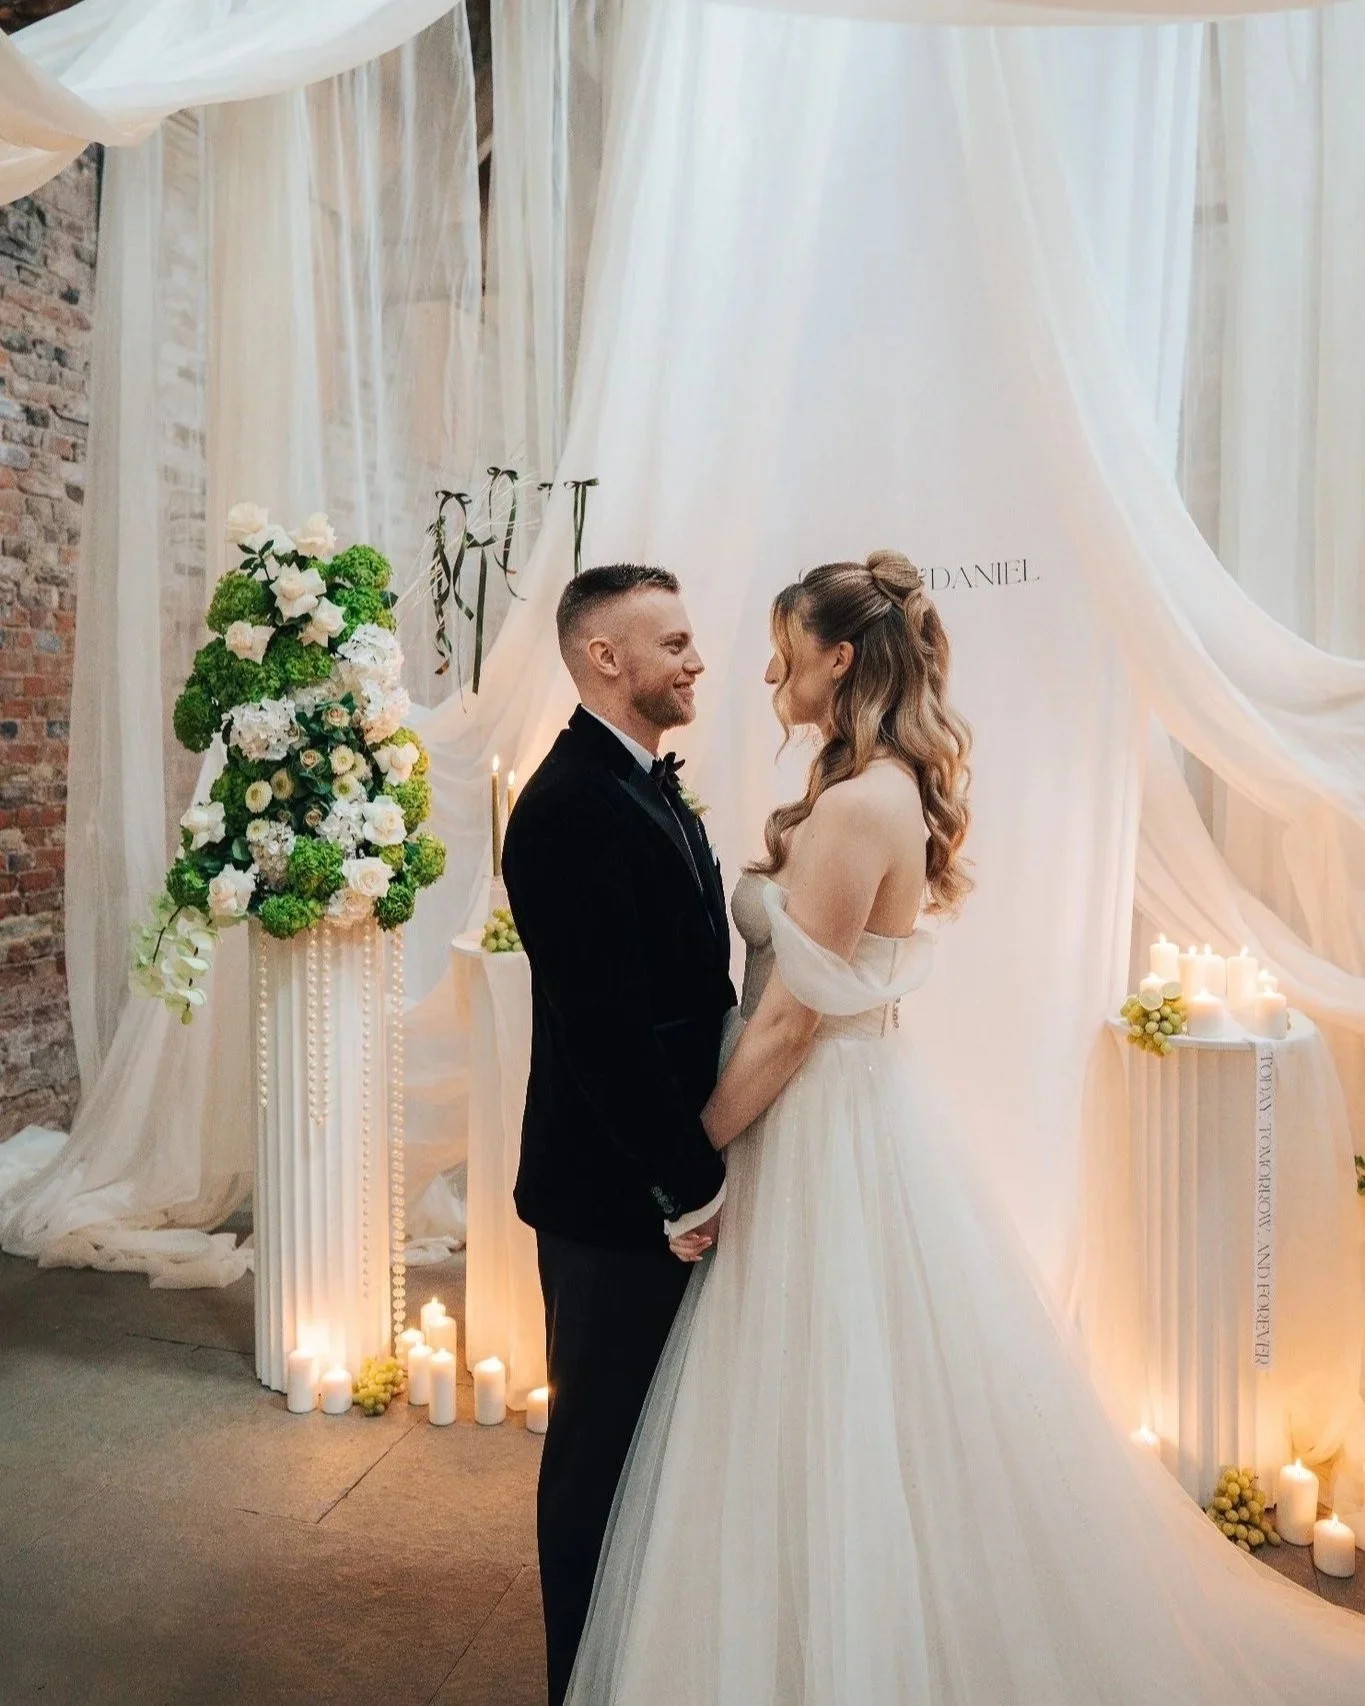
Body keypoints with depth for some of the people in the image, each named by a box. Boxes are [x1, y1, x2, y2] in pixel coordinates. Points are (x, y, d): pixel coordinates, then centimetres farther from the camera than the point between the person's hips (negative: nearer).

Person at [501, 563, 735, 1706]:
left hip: (670, 1177, 9)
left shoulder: (649, 786, 10)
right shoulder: (573, 805, -22)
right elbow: (604, 1025, -25)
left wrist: (705, 1158, 8)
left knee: (657, 1432, 23)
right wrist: (694, 1181, -17)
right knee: (602, 1440, 10)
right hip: (617, 1192, -9)